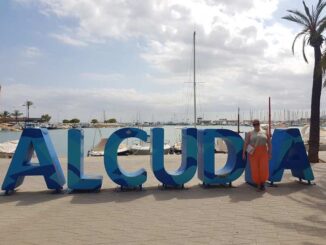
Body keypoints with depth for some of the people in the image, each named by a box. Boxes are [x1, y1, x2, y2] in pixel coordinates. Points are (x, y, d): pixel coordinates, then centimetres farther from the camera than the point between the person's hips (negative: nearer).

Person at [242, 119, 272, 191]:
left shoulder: (265, 132, 6)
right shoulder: (250, 133, 3)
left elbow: (269, 143, 7)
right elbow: (245, 143, 0)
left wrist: (270, 153, 1)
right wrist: (243, 153, -6)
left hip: (263, 153, 0)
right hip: (253, 153, 0)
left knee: (264, 169, -10)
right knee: (255, 169, -5)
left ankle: (263, 182, 14)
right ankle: (258, 183, 14)